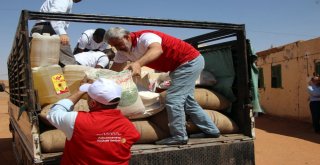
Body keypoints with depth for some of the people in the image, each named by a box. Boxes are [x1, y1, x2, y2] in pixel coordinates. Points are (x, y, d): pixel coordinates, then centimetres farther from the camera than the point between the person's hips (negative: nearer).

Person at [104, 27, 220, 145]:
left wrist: (138, 63, -64)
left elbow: (157, 50, -49)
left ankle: (179, 136, -4)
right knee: (186, 100, 17)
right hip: (182, 65, 10)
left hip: (191, 61, -10)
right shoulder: (124, 51, 1)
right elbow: (113, 71, 0)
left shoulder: (144, 37, -27)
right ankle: (211, 130, 28)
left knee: (173, 99, -15)